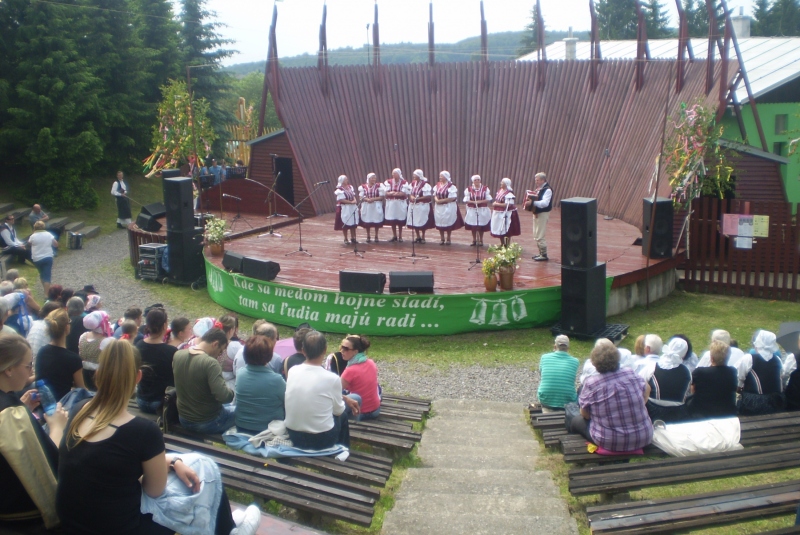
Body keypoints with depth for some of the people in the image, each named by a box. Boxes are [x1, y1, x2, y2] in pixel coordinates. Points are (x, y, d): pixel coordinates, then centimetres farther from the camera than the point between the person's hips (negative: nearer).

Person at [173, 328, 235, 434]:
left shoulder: (178, 355, -6)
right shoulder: (210, 363, -28)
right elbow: (223, 396, -32)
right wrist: (234, 392, -12)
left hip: (184, 420, 7)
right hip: (208, 423, -7)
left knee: (226, 407, 33)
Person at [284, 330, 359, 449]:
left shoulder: (292, 371, -6)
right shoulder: (332, 379, -20)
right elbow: (338, 410, -4)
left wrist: (344, 398, 17)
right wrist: (345, 400, 19)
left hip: (293, 436, 4)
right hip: (321, 440, -4)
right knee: (342, 415, 28)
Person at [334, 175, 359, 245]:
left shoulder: (350, 187, 10)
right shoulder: (339, 190, -14)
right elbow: (342, 200, -19)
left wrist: (355, 200, -5)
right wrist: (351, 202, -20)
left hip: (353, 208, 7)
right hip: (345, 209, -7)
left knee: (353, 224, 10)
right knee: (345, 225, 0)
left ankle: (353, 238, 20)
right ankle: (346, 240, 10)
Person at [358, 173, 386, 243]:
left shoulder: (379, 186, -2)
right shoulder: (363, 187, 1)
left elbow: (382, 197, -5)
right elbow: (361, 197, -1)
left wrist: (373, 199, -18)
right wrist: (367, 199, -20)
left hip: (376, 206, -1)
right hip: (366, 206, 1)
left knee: (376, 221, 3)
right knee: (367, 222, 5)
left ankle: (376, 236, 16)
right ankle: (368, 236, 18)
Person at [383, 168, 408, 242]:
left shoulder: (404, 182, -4)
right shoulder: (388, 182, 4)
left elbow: (404, 193, -11)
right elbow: (387, 193, -3)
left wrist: (392, 192, -13)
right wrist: (398, 193, -14)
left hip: (401, 204, -2)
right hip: (391, 203, 3)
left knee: (400, 221, 2)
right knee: (392, 221, 4)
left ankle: (400, 237, 11)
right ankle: (394, 236, 16)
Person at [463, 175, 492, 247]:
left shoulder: (485, 189, -2)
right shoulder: (468, 189, -1)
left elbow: (488, 199, -4)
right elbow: (466, 200, -4)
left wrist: (480, 201, -18)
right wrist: (473, 202, -21)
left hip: (483, 211, 0)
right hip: (472, 210, 0)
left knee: (481, 226, 6)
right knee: (473, 227, 6)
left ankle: (481, 240, 20)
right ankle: (474, 240, 21)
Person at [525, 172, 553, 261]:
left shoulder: (547, 190, -17)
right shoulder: (538, 189, 11)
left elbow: (545, 203, -28)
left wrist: (532, 202, -30)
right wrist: (529, 201, 0)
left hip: (543, 214, -10)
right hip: (536, 213, 10)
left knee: (540, 236, -7)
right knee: (536, 235, 15)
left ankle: (544, 255, 1)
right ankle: (541, 253, 25)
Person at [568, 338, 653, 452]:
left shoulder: (591, 384, -17)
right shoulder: (631, 373, -6)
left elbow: (585, 415, -5)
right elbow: (647, 389, 14)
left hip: (610, 443, -4)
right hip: (644, 439, 4)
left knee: (575, 420, 21)